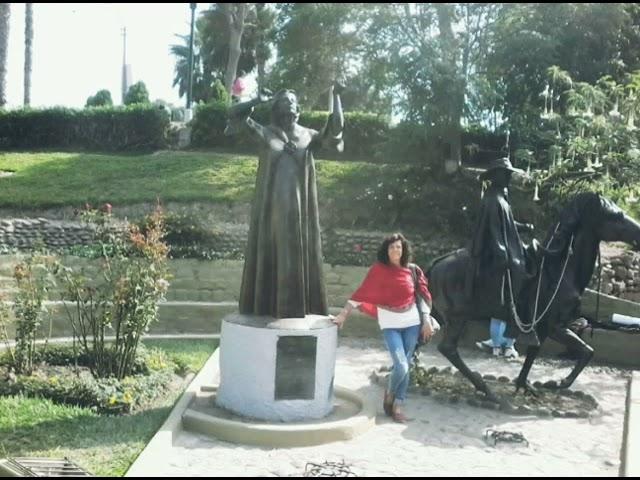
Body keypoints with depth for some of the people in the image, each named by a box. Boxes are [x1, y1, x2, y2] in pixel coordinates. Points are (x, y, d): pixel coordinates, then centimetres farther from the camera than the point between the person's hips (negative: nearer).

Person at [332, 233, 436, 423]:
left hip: (412, 322, 3)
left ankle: (398, 406, 19)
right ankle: (389, 394, 17)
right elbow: (361, 293, -9)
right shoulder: (379, 270, -7)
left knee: (405, 366, 6)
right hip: (390, 324, -3)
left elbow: (422, 296, 9)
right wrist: (343, 315, -13)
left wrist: (427, 321, 5)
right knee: (401, 366, -13)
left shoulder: (412, 270, 2)